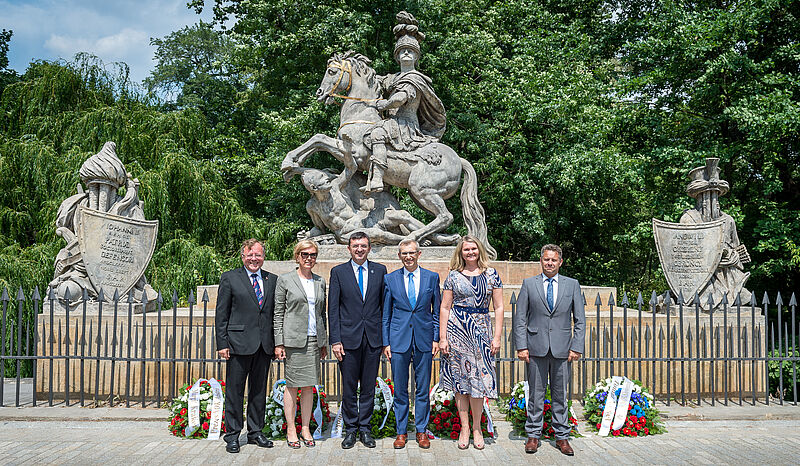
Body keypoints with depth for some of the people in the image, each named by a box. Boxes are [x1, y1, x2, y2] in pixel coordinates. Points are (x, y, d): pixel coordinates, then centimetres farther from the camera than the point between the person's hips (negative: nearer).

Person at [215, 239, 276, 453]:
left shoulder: (272, 280, 11)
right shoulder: (229, 278, 1)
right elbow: (221, 315, -1)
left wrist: (278, 342, 6)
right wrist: (222, 344, -7)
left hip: (265, 345, 4)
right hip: (239, 344, -3)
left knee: (259, 390, 11)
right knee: (234, 390, 3)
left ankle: (255, 431, 23)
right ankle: (232, 435, 14)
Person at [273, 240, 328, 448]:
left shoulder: (320, 282, 12)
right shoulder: (285, 280, 0)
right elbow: (278, 313, -2)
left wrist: (324, 342, 12)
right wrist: (278, 343, -7)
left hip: (314, 340, 4)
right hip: (294, 339, -4)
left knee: (309, 386, 8)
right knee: (292, 385, 1)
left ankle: (306, 428, 17)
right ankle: (291, 430, 12)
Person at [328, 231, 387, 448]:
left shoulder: (380, 270, 7)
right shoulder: (338, 272, 2)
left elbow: (385, 304, 9)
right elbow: (333, 309, 0)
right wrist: (335, 340, -7)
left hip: (373, 338, 1)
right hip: (348, 338, -1)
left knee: (369, 388, 9)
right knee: (349, 388, 6)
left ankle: (365, 429, 21)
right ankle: (350, 429, 20)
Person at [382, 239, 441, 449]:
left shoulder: (432, 277, 3)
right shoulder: (390, 279, 3)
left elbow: (437, 311, 8)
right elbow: (386, 314, 6)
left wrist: (436, 338, 1)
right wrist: (386, 342, 1)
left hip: (424, 339, 0)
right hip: (399, 340, 0)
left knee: (423, 389, 7)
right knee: (400, 390, 7)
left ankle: (421, 431, 20)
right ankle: (401, 432, 20)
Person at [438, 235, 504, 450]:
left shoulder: (491, 275, 5)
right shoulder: (454, 276, 3)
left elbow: (499, 308, 5)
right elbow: (444, 308, 3)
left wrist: (497, 337, -3)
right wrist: (442, 338, -3)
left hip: (481, 330, 0)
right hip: (456, 328, 0)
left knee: (478, 377, 2)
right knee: (459, 377, 4)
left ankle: (476, 428, 16)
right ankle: (464, 427, 15)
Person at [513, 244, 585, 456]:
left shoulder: (572, 285, 8)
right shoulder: (529, 284, 5)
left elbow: (580, 320, 7)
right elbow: (520, 318, 3)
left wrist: (576, 347, -2)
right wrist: (521, 346, -5)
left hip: (562, 349, 1)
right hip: (536, 348, -1)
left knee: (560, 395, 7)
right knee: (536, 394, 5)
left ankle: (562, 436, 19)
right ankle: (533, 435, 16)